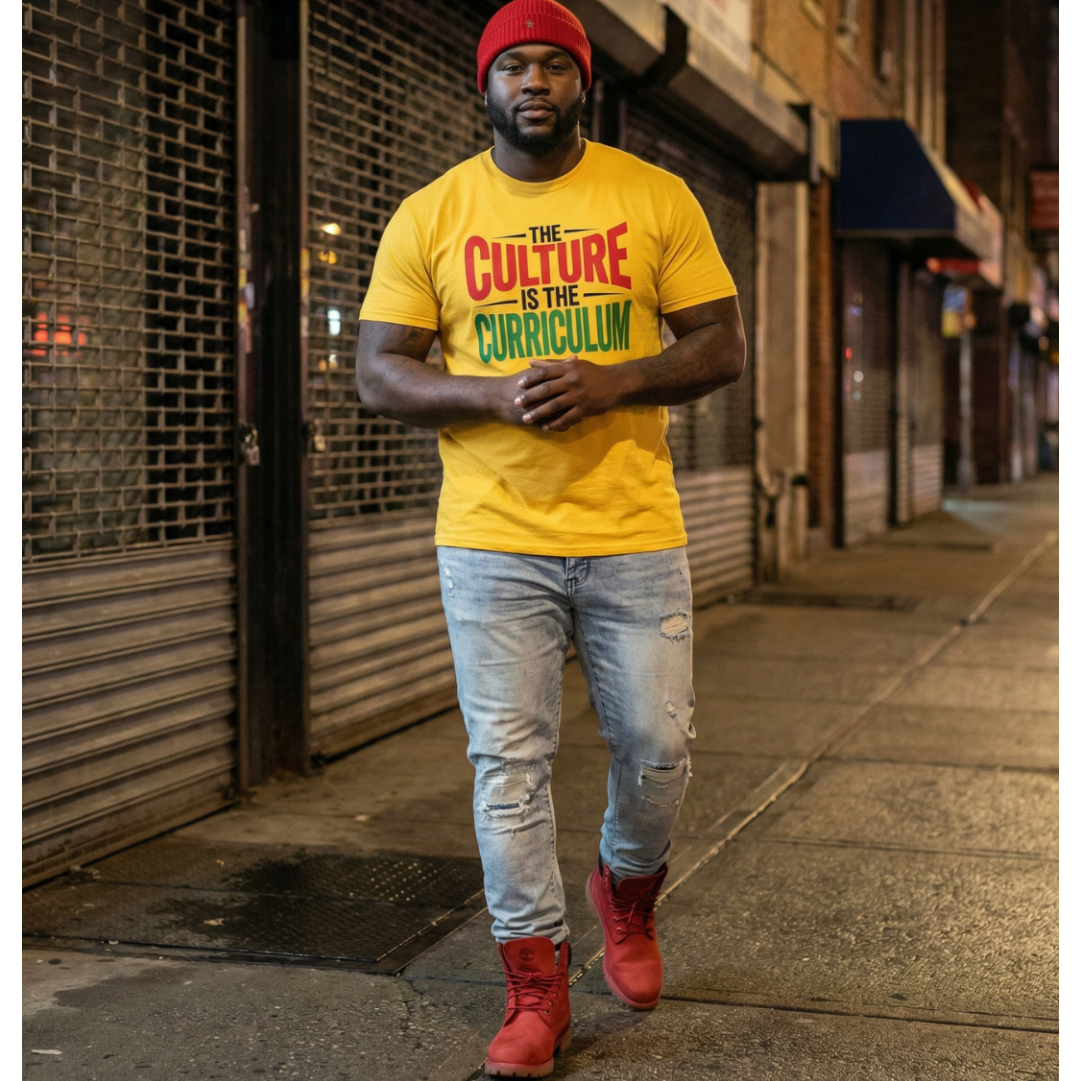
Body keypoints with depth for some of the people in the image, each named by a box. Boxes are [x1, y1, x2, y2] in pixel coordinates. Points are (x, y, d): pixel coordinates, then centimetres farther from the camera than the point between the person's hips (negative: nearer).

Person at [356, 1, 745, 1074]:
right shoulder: (429, 216, 3)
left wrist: (607, 383, -15)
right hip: (492, 540, 0)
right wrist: (493, 394, -16)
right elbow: (377, 372, 2)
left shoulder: (656, 198, 3)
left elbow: (722, 345, 2)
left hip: (635, 533, 1)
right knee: (509, 762, 1)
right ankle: (536, 985, 14)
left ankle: (627, 892, 37)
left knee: (657, 751, 6)